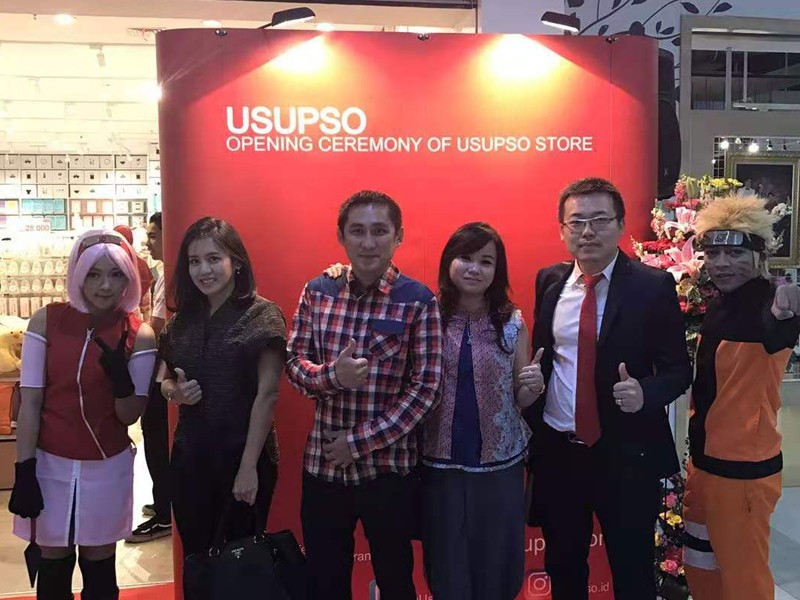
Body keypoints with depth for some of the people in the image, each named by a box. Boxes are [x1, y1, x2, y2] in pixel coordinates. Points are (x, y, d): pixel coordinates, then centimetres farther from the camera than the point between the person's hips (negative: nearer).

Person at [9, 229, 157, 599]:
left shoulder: (139, 334, -8)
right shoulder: (46, 321, -8)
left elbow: (129, 416, -7)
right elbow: (30, 401, -6)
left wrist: (120, 376, -26)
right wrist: (23, 471, -9)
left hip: (107, 467, 0)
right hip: (49, 463, 0)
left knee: (99, 566, 14)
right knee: (53, 566, 14)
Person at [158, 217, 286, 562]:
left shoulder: (262, 315, -10)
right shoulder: (182, 319, 6)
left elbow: (267, 395, -13)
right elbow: (165, 378, 16)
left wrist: (249, 466, -16)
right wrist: (174, 391, -8)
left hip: (243, 457, -5)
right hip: (189, 457, 5)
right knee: (195, 559, 16)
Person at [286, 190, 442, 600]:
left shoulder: (418, 300, -10)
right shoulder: (316, 292, 0)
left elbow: (425, 387, -12)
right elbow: (293, 361, 2)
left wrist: (360, 442, -14)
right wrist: (331, 375, -20)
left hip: (389, 466, -2)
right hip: (322, 464, 3)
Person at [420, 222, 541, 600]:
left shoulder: (512, 322, -2)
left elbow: (520, 401, 4)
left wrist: (533, 387, -17)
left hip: (500, 465, 1)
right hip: (440, 465, 0)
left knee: (496, 569, 14)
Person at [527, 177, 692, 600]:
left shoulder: (653, 286, -9)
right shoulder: (549, 281, 3)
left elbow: (678, 369, -6)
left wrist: (645, 392, -25)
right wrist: (533, 424, -2)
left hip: (626, 455, -3)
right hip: (556, 453, 4)